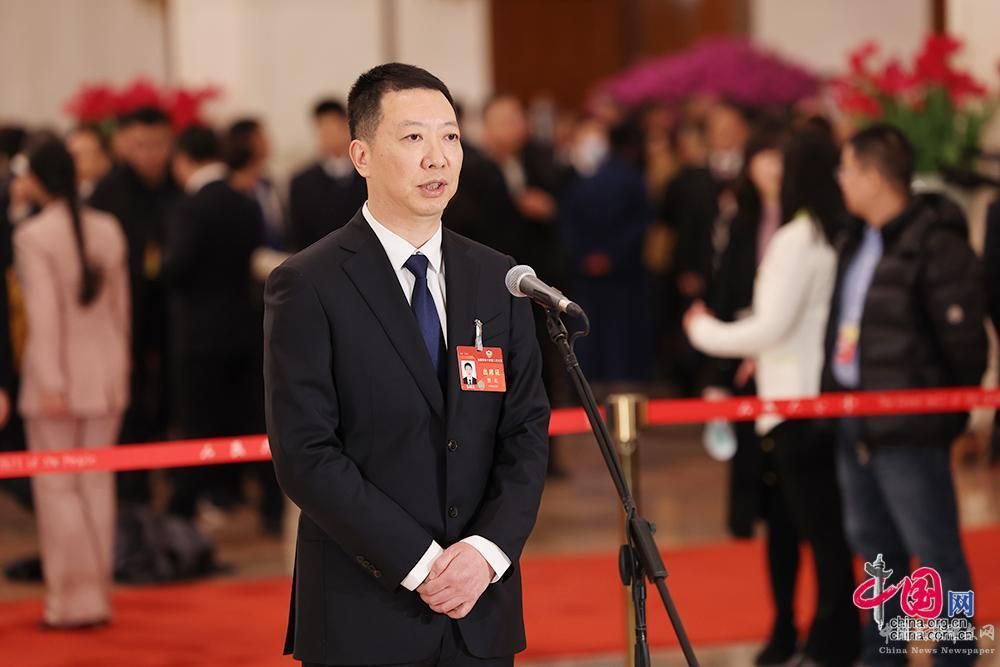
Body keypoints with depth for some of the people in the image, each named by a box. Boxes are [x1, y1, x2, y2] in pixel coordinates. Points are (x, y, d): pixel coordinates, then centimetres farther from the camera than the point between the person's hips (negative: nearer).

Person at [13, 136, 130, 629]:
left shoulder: (33, 236, -13)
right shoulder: (109, 230, 3)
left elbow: (43, 314, -16)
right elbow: (120, 306, 9)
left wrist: (49, 383, -14)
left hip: (62, 370, -5)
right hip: (106, 370, 5)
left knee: (58, 487, 3)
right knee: (97, 485, 11)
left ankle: (73, 600, 3)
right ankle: (99, 596, 15)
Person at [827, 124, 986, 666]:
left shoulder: (936, 245, -16)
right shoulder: (859, 241, 11)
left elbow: (964, 337, -15)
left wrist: (952, 410, -6)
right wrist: (834, 391, 13)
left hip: (908, 427, -9)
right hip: (854, 421, 9)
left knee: (936, 552, 0)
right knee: (875, 547, 19)